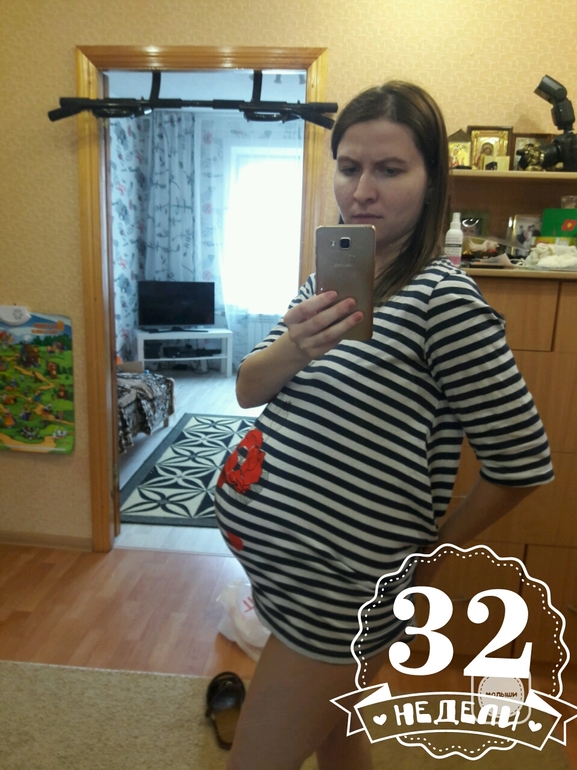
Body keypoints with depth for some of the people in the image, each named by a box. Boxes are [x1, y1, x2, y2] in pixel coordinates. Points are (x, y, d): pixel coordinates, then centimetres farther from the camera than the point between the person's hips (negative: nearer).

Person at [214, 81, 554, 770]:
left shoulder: (442, 297, -19)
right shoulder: (331, 279, 5)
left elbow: (523, 462, -15)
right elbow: (248, 390, -1)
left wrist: (430, 552, -3)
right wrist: (293, 350, -23)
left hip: (336, 587, -7)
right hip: (274, 555, 7)